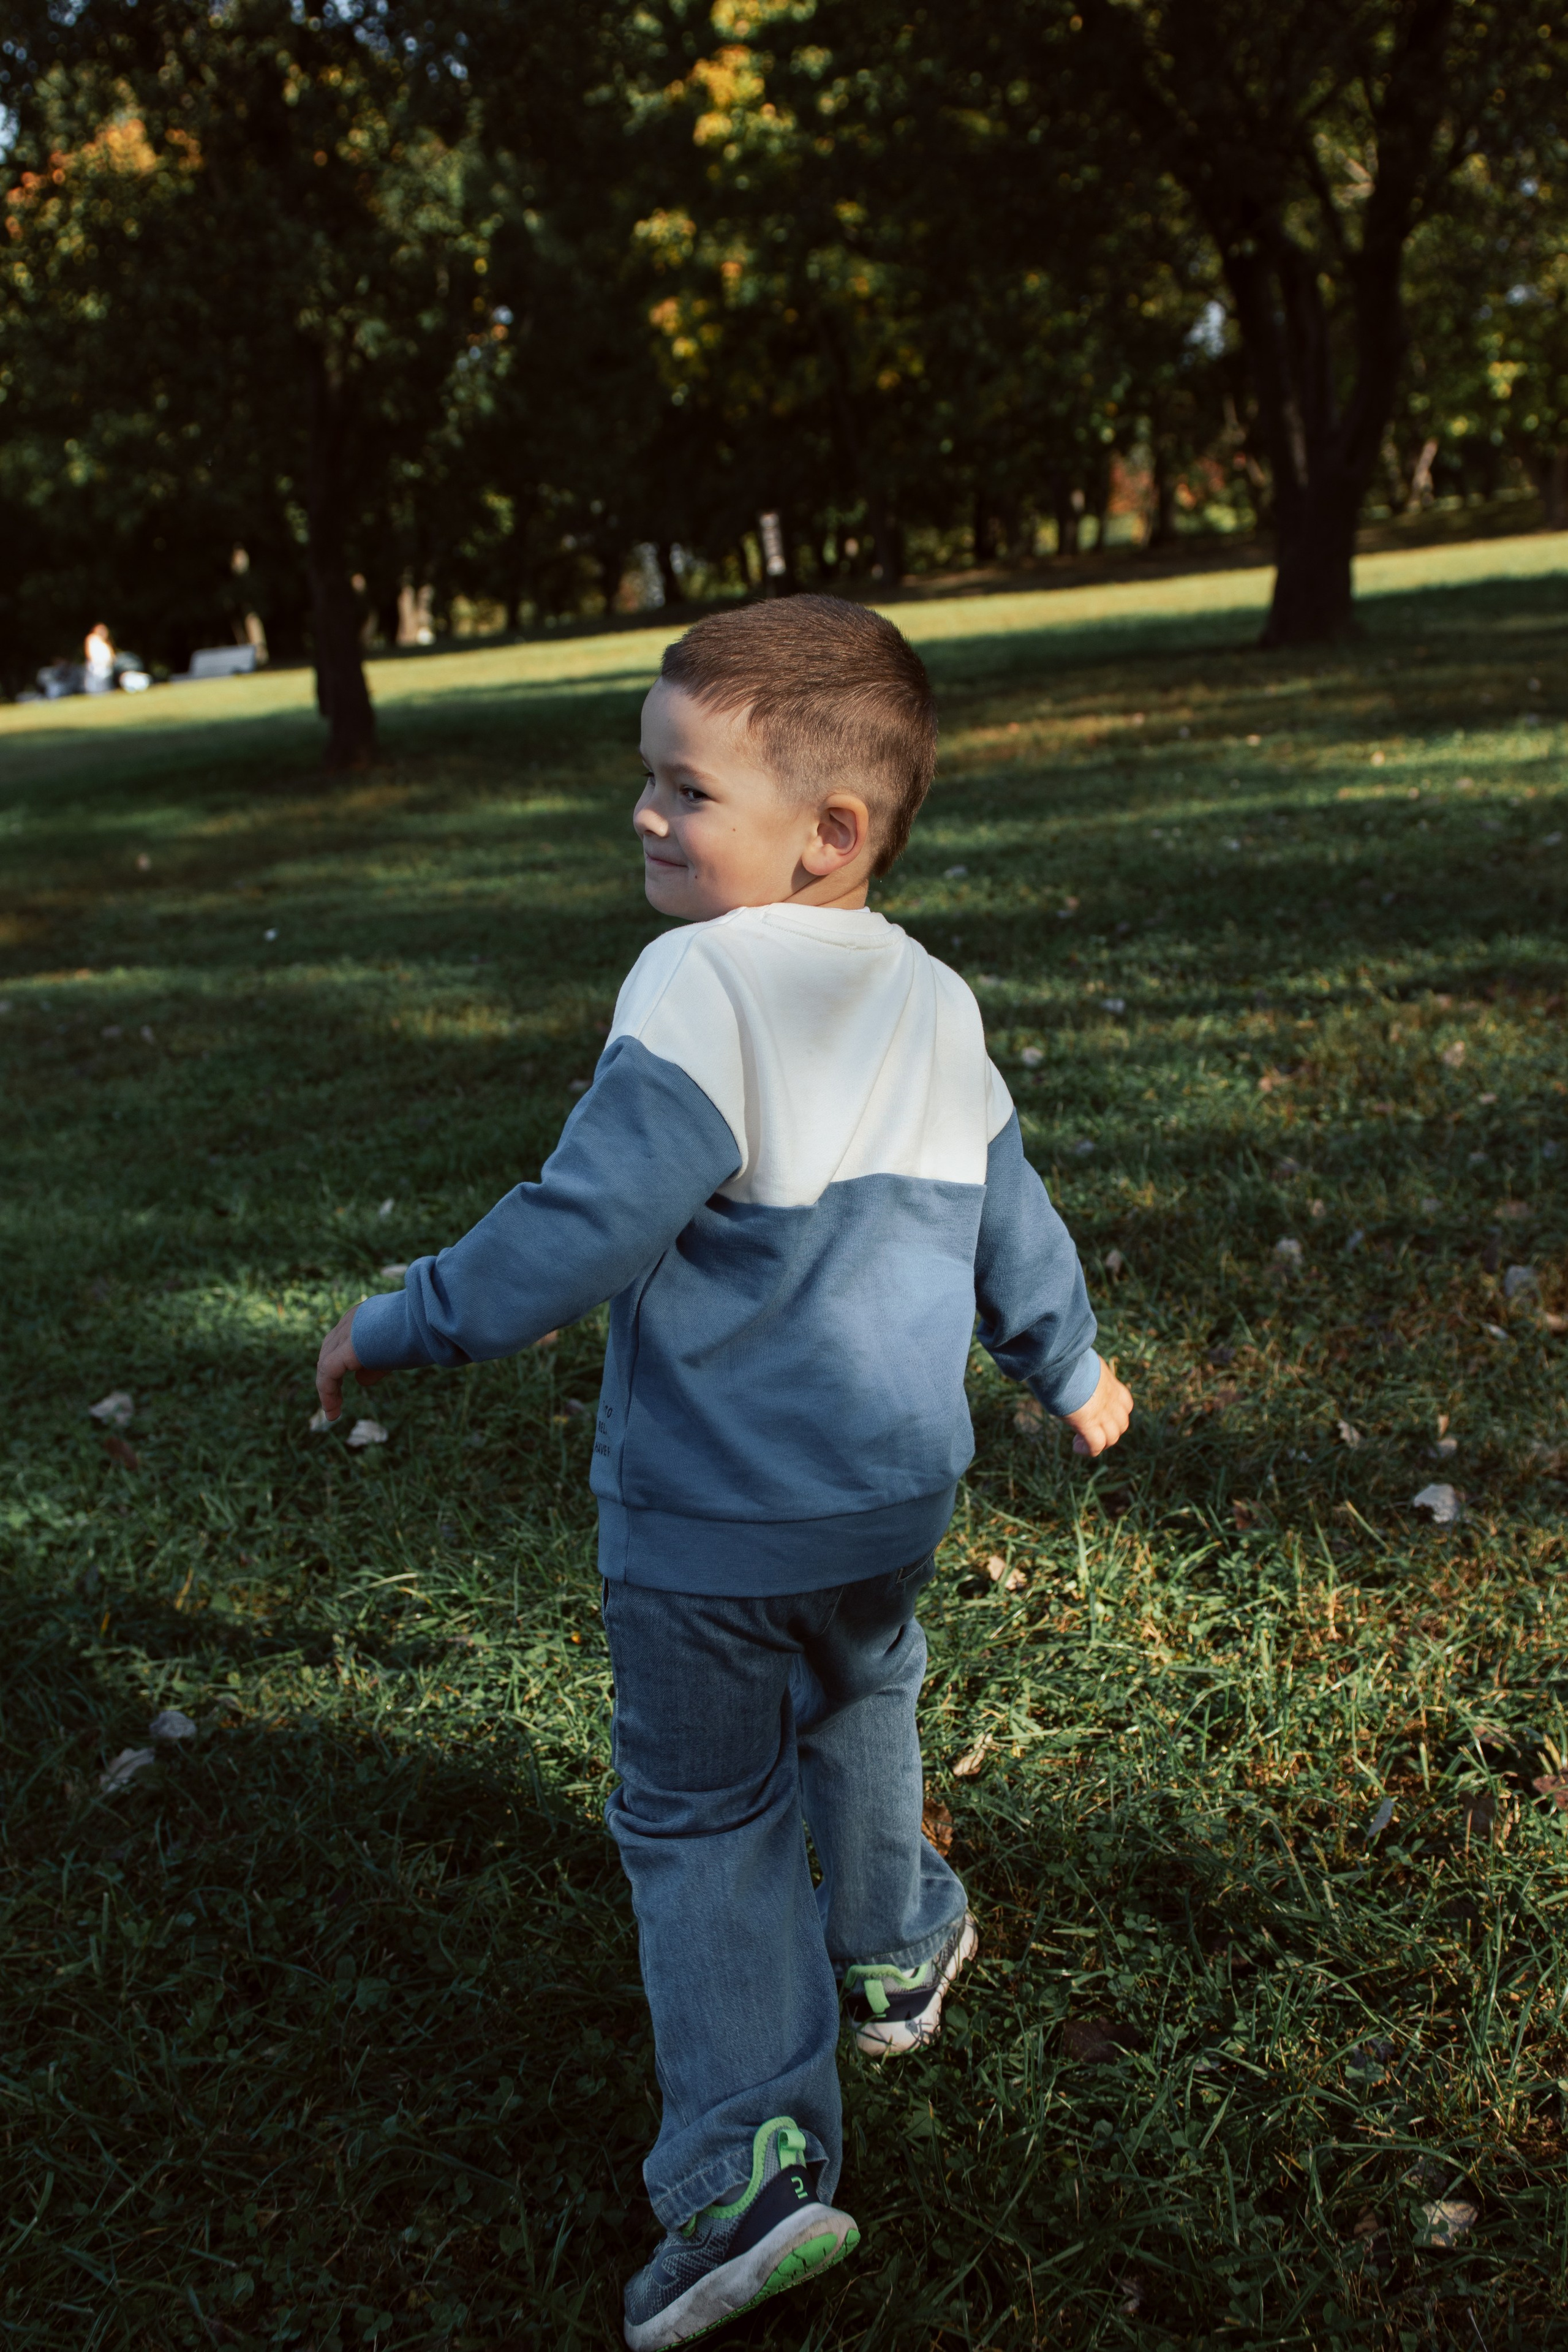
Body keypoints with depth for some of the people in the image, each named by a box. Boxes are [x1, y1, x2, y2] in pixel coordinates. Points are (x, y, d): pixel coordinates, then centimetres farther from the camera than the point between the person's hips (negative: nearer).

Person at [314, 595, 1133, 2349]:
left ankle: (749, 2148, 6)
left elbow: (589, 1221, -25)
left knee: (700, 1817, 10)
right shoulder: (939, 1006, 2)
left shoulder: (699, 987, -22)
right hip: (894, 1494, 6)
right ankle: (892, 1952, 50)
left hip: (699, 1527, -6)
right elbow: (1009, 1224, 13)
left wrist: (405, 1326, -11)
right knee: (862, 1707, 32)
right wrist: (1069, 1370, 30)